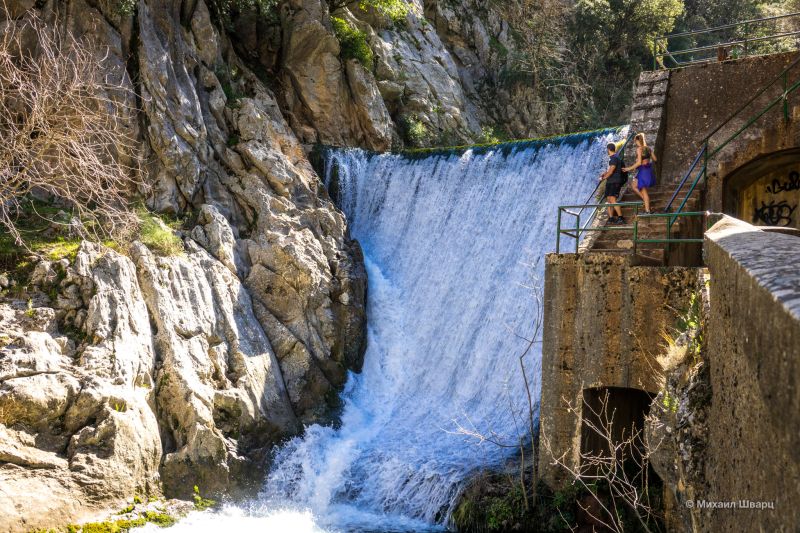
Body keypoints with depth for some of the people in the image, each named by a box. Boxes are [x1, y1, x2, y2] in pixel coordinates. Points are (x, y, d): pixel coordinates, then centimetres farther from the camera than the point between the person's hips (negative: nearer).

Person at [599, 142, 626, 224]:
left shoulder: (614, 158, -13)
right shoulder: (611, 158, 17)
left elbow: (611, 171, -17)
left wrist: (603, 178, -4)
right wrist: (604, 174, 11)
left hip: (614, 182, -10)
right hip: (610, 182, 10)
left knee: (612, 199, -18)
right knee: (608, 199, 9)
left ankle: (620, 217, -20)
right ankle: (611, 218, 12)